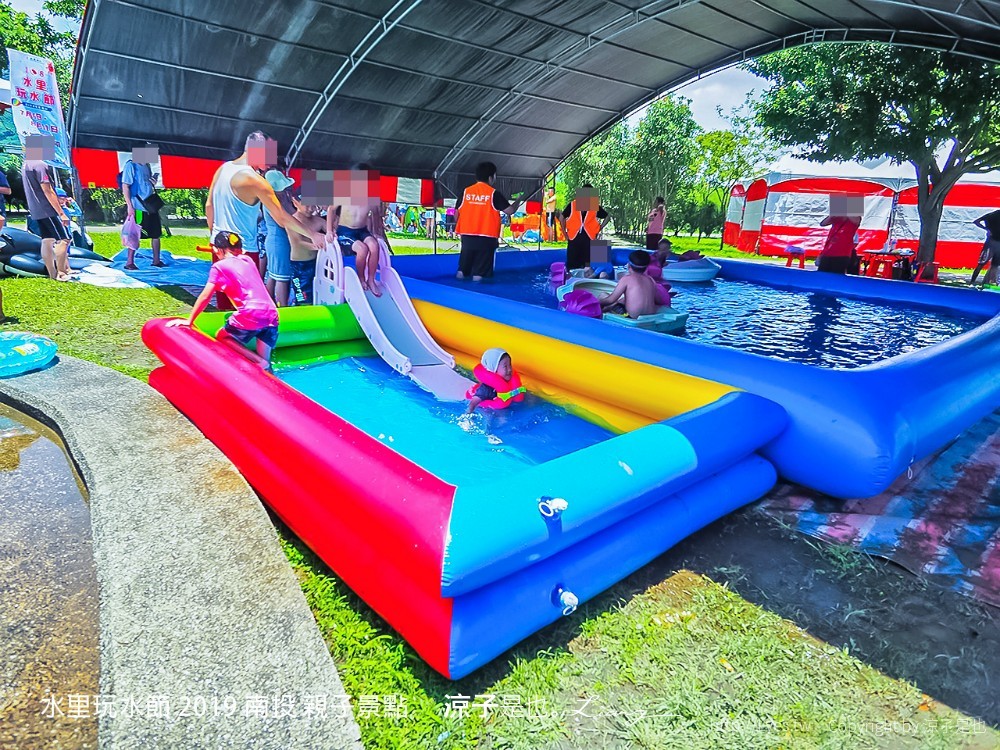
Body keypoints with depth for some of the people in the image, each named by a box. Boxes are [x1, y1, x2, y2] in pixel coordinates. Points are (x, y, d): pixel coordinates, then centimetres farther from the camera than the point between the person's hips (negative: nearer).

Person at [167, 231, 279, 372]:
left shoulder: (219, 267, 4)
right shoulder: (247, 260, 18)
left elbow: (205, 297, 2)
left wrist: (189, 321, 8)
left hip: (250, 317, -5)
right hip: (271, 316, 6)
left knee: (222, 338, 19)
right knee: (265, 364, 14)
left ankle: (258, 361, -1)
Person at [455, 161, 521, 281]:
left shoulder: (465, 191, 6)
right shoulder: (494, 193, -4)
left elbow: (456, 215, 8)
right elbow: (510, 211, -4)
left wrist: (461, 232, 22)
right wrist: (518, 201, 17)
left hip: (467, 237, 4)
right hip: (486, 238, -3)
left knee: (462, 270, 11)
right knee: (478, 273, -1)